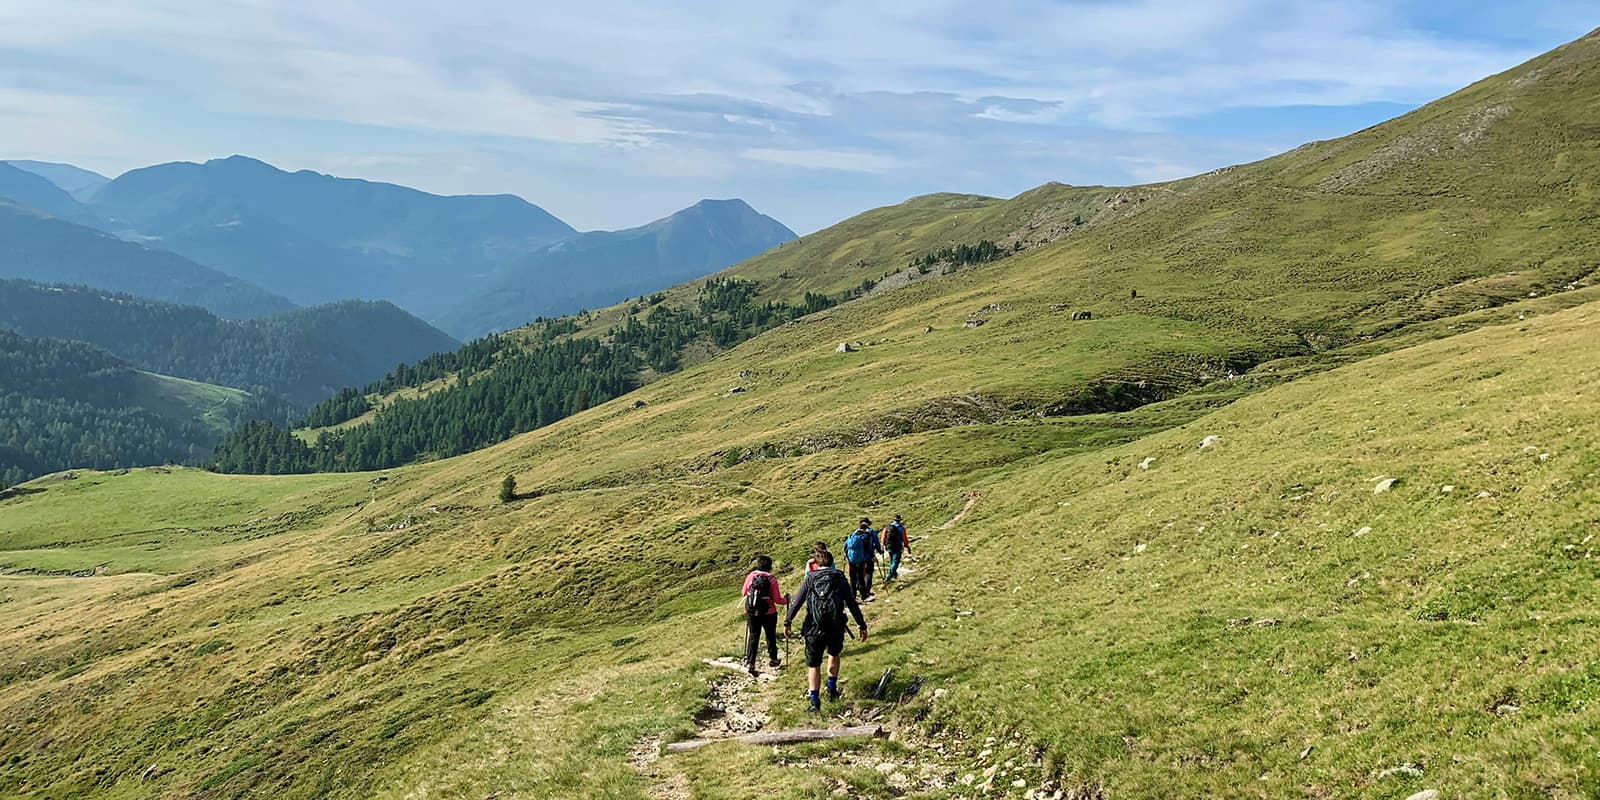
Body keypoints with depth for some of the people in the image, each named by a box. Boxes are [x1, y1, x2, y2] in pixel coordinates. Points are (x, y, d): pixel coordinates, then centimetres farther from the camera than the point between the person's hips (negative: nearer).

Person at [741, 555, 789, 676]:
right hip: (768, 613, -2)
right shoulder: (772, 579, -15)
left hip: (752, 612, 2)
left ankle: (750, 663, 3)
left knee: (753, 637, 11)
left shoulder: (750, 576, -8)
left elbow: (744, 592, 5)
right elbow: (777, 599, -13)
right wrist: (785, 600, 8)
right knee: (771, 636, 18)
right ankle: (772, 659, 34)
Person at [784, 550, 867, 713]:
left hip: (814, 629, -1)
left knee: (813, 665, 9)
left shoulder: (810, 579, 5)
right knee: (834, 654, 30)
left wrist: (787, 622, 2)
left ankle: (815, 701, 0)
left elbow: (797, 603, -2)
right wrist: (862, 626, 8)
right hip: (836, 628, 1)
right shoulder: (840, 579, 6)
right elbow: (852, 605, 4)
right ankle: (832, 690, 33)